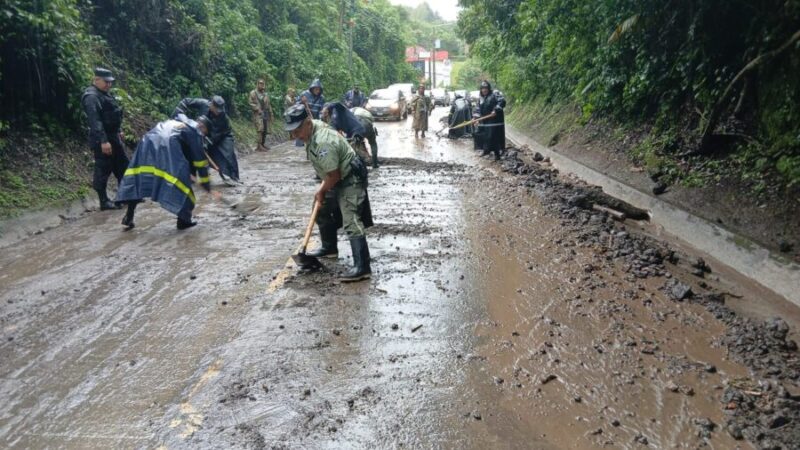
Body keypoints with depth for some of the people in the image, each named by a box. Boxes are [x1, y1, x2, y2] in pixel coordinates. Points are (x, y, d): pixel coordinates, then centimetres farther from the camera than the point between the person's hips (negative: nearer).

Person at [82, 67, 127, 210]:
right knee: (103, 170, -3)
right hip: (102, 140, -10)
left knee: (123, 166, 15)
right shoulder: (91, 96, -18)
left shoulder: (105, 93, 13)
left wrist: (118, 131, 25)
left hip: (113, 137, 10)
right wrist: (103, 141, -30)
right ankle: (104, 201, 4)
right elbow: (95, 121, -26)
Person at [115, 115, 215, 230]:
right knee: (181, 177, 1)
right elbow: (199, 158, 14)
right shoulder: (195, 131, 17)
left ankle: (128, 217, 12)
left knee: (139, 174, 13)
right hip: (167, 143, -7)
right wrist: (205, 182, 20)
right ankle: (183, 220, 2)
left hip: (150, 139, 7)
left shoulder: (177, 121, 37)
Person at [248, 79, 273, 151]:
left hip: (266, 113, 6)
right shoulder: (253, 93, 0)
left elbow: (269, 105, 20)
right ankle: (259, 145, -19)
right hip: (258, 114, -6)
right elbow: (251, 103, -7)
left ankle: (263, 144, 13)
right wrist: (258, 109, -17)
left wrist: (271, 115, 16)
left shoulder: (266, 94, 18)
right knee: (260, 129, -18)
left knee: (265, 130, 3)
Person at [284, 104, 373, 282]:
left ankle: (362, 267, -19)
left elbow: (334, 176, -25)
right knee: (323, 212, 23)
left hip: (350, 180, -11)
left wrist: (321, 191, -7)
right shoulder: (315, 125, 0)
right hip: (338, 179, 11)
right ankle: (329, 248, 41)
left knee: (351, 222, -17)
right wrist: (322, 187, 18)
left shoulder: (323, 143, -32)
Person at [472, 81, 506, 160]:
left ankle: (497, 154, 1)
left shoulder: (495, 93, -6)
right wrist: (476, 118, 2)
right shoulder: (480, 97, 14)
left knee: (494, 137, -9)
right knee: (479, 134, 9)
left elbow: (502, 101, -17)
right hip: (484, 121, 7)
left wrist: (496, 110, -28)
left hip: (494, 120, -7)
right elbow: (478, 109, 16)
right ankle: (486, 150, 28)